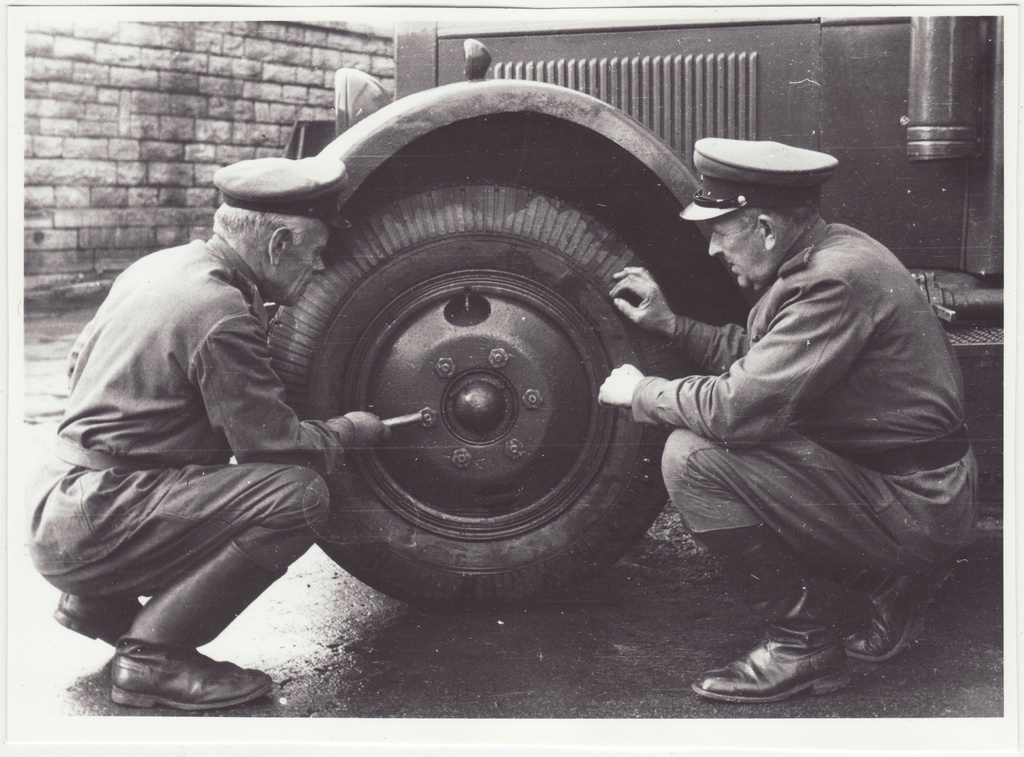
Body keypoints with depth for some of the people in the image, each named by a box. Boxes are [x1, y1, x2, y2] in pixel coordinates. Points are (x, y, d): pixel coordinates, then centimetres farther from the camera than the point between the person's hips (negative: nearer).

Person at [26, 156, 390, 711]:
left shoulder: (157, 266, 10)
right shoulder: (220, 315, -19)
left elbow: (80, 365, 22)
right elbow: (272, 441, -16)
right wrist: (351, 432, 3)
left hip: (53, 506, 10)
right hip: (91, 528, -10)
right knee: (297, 493, -20)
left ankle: (97, 603, 20)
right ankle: (153, 655, -13)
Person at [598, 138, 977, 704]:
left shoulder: (837, 280, -23)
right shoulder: (822, 254, 7)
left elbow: (738, 407, -28)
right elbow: (757, 355, 20)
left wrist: (640, 392, -12)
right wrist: (670, 325, 11)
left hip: (914, 508, -10)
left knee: (692, 455, -19)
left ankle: (802, 644, -5)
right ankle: (886, 581, 17)